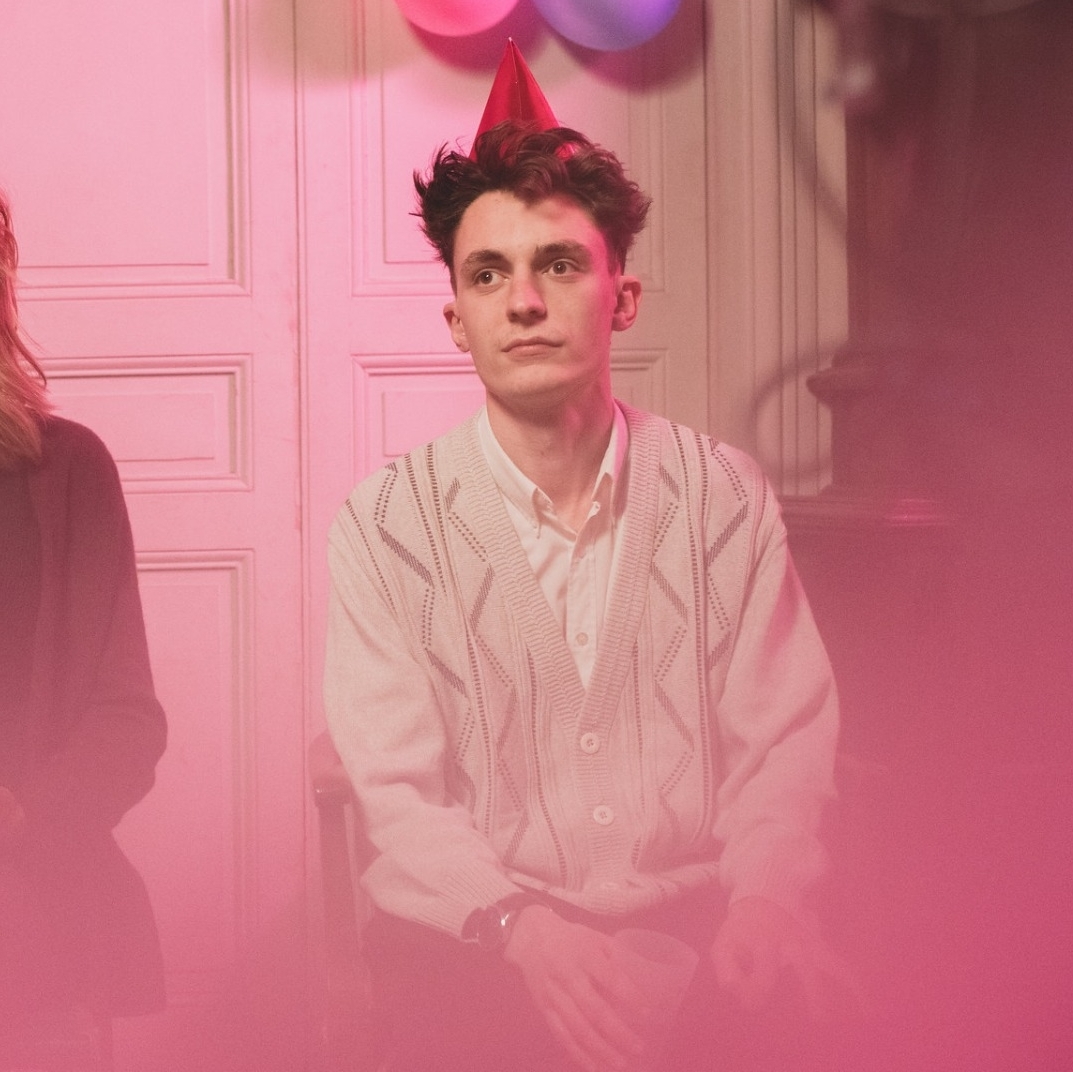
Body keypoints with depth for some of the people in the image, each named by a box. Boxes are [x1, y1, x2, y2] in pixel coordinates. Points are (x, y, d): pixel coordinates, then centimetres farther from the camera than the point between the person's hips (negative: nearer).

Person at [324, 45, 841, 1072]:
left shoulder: (724, 494, 6)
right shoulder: (387, 522, 1)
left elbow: (784, 737, 5)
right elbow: (397, 792, -4)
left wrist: (763, 891, -16)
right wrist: (521, 925, -22)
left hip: (697, 918, 2)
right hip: (476, 938, -2)